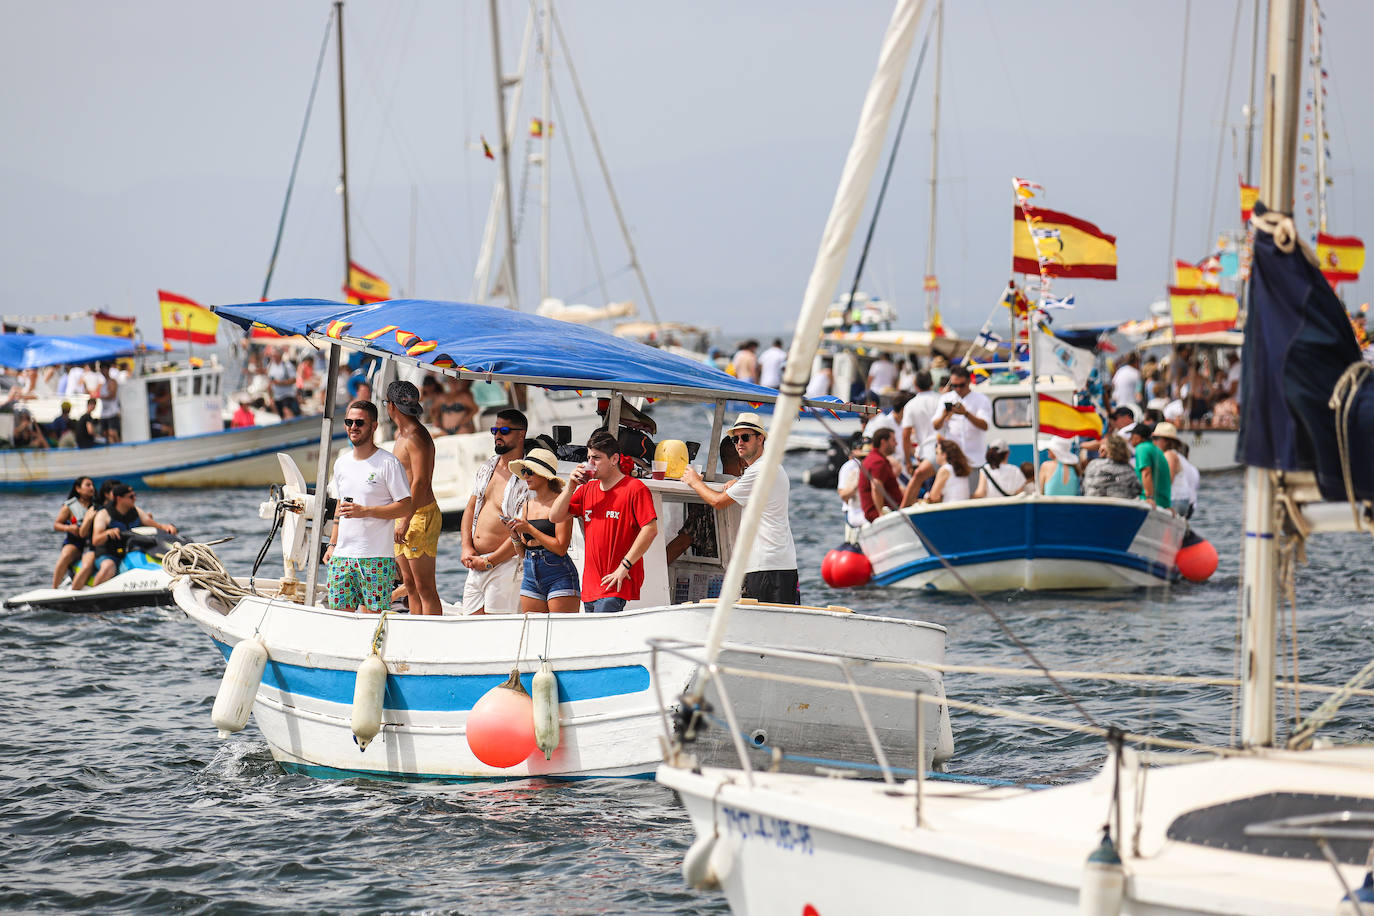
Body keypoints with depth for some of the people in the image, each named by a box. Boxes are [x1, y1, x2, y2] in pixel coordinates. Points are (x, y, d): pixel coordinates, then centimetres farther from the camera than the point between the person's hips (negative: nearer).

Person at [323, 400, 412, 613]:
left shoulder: (388, 463, -7)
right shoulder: (341, 464, 15)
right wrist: (332, 544, 16)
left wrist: (365, 511, -19)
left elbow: (405, 507, -10)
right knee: (339, 610, 4)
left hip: (376, 556, -6)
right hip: (342, 555, 6)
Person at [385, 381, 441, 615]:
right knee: (409, 585, 11)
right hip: (403, 517, 10)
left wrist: (406, 520, -25)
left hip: (420, 516, -10)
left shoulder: (416, 436, -15)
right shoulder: (401, 434, 17)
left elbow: (421, 482, -22)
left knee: (425, 587, -10)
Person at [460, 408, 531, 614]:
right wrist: (466, 547, 5)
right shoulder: (487, 468, 14)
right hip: (476, 566, 7)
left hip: (504, 566, -7)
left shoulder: (526, 478, -11)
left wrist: (489, 562, -13)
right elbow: (470, 509, 21)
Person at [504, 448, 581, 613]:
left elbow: (561, 548, -14)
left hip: (559, 576, -7)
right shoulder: (528, 505, 14)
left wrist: (529, 529, -12)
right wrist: (515, 535, -3)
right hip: (531, 577, 7)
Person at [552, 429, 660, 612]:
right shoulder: (587, 489, 17)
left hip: (616, 585, -7)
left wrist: (624, 566, -16)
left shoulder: (634, 488, -5)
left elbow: (650, 529, -13)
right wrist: (572, 487, 2)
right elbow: (555, 518, 15)